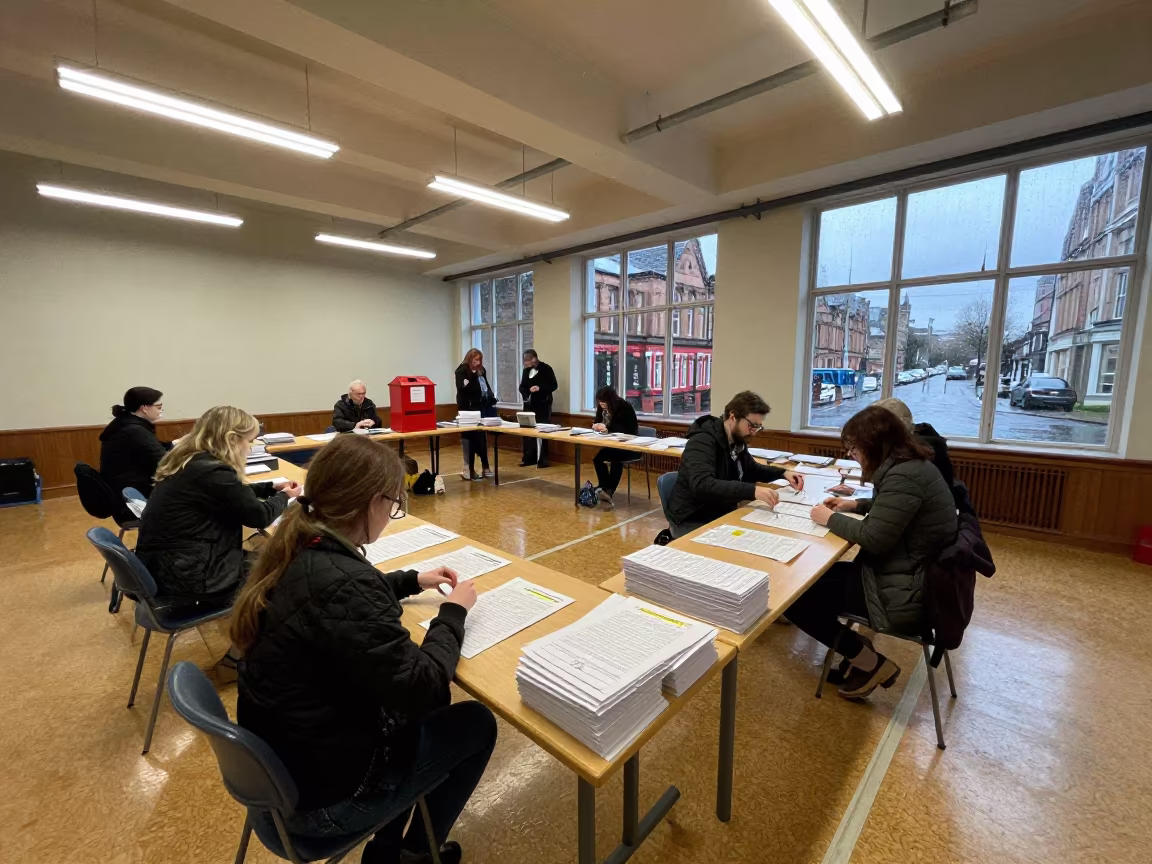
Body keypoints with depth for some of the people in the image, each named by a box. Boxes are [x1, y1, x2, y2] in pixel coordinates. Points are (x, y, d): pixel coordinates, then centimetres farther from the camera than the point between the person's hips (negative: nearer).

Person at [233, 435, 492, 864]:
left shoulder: (297, 551, -7)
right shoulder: (342, 582, -36)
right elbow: (419, 689, -28)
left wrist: (411, 580, 13)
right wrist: (453, 612, -14)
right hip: (324, 791, -8)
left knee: (430, 707, 23)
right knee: (477, 723, 9)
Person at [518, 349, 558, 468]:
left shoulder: (546, 369, -7)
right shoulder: (526, 370, 12)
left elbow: (553, 385, -8)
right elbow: (522, 386, 18)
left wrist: (540, 388, -23)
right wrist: (526, 392, -6)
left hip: (543, 405, -6)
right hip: (529, 405, 6)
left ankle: (542, 460, 5)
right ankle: (529, 458, 18)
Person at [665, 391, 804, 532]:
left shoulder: (738, 442, 5)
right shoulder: (702, 442, -21)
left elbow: (752, 470, 25)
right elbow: (702, 485, -37)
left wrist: (783, 473, 7)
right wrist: (752, 490, -44)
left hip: (724, 515, 9)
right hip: (692, 522, -8)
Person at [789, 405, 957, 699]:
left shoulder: (904, 476, -25)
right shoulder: (913, 464, 7)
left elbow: (873, 539, -24)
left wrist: (831, 519, -10)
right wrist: (856, 505, 13)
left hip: (905, 593, -10)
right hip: (910, 577, 10)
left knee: (795, 595, -9)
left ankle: (871, 663, 6)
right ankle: (858, 652, 16)